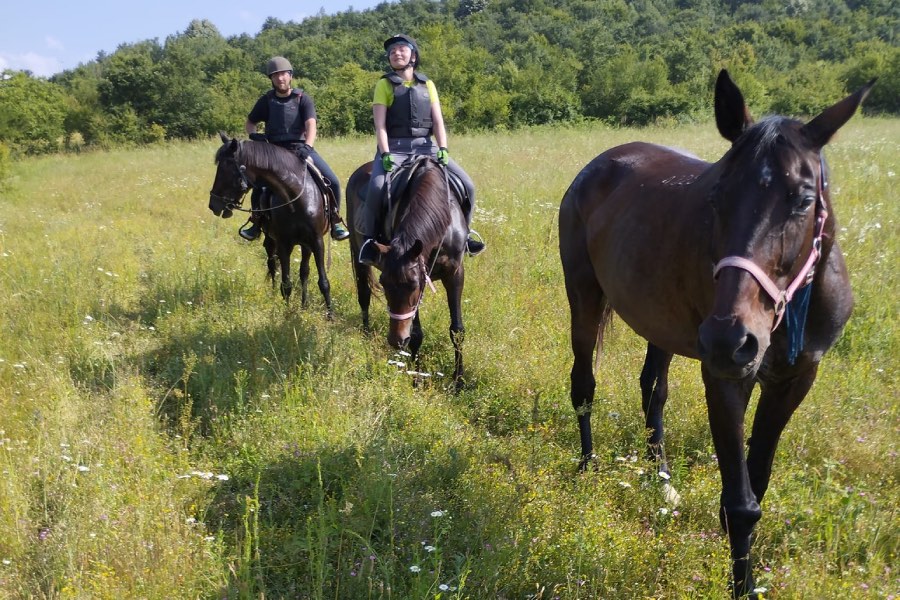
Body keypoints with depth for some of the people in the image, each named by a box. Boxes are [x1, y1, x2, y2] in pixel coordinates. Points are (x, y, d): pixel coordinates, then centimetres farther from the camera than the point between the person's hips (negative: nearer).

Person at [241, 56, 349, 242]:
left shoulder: (303, 98, -1)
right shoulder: (266, 100, 5)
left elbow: (311, 125, -15)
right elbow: (249, 123, 17)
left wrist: (307, 147, -33)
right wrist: (253, 135, -6)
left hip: (300, 148, -1)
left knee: (332, 181, -15)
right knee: (258, 184, -19)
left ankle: (335, 222, 2)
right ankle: (257, 223, 5)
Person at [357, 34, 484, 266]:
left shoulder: (427, 85, 13)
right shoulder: (385, 84, 3)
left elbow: (438, 122, 5)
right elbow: (380, 125, -5)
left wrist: (442, 150, -11)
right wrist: (386, 155, -19)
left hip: (425, 146, 3)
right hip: (394, 147, -3)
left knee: (466, 184, -10)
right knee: (377, 187, -32)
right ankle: (369, 238, -11)